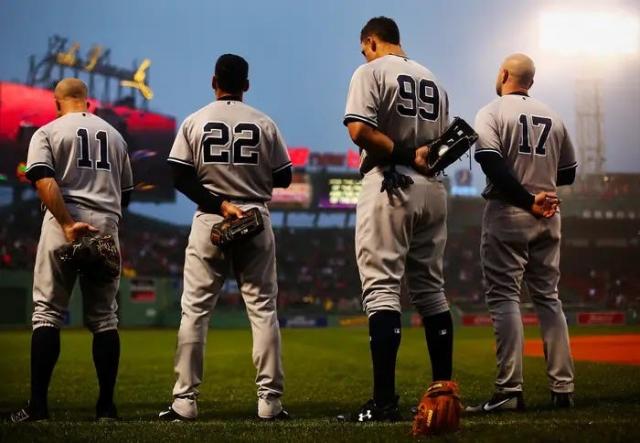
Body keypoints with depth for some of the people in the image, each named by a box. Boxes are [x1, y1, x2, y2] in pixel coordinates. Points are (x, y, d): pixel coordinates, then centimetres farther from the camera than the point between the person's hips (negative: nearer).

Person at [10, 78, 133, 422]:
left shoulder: (48, 132, 5)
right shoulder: (114, 135, 19)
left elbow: (44, 181, -12)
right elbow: (126, 193, 20)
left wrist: (68, 225, -18)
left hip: (62, 225, -3)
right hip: (106, 227, 3)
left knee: (48, 313, 0)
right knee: (104, 317, 7)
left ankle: (38, 405, -5)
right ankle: (106, 406, 5)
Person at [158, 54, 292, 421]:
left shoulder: (195, 122, 2)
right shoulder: (265, 124, 2)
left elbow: (180, 177, -6)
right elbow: (284, 178, 5)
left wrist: (220, 204, -9)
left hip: (208, 223, 0)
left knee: (195, 310, 3)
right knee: (263, 309, 4)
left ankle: (185, 401, 0)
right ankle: (270, 401, 0)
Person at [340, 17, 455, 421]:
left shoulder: (372, 72, -1)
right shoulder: (433, 80, 20)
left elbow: (360, 130, -16)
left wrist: (404, 156, -10)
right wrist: (422, 155, -1)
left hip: (389, 186, -7)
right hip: (432, 190, 7)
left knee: (382, 289, -9)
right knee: (431, 289, 13)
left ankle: (385, 402, -16)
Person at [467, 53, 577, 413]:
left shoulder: (493, 113, -2)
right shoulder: (552, 117, 14)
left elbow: (491, 162, -17)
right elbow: (568, 173, 16)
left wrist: (528, 199, -18)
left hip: (508, 212, -5)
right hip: (548, 216, 5)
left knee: (504, 297, -5)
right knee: (548, 297, 10)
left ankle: (510, 390, -13)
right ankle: (563, 387, 7)